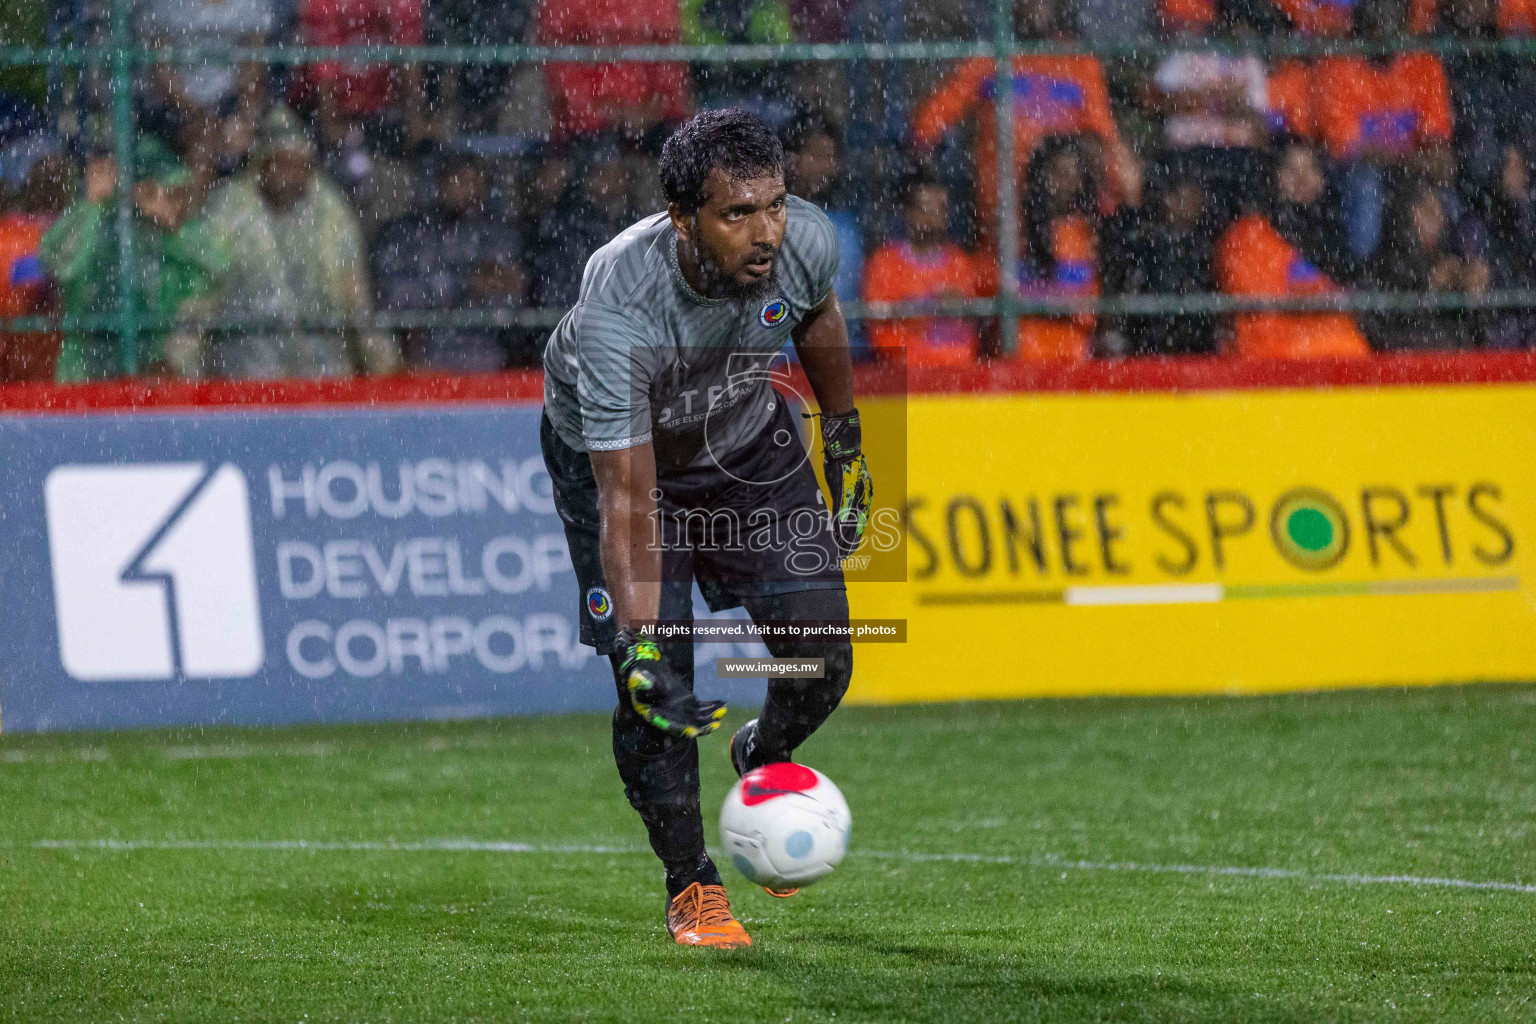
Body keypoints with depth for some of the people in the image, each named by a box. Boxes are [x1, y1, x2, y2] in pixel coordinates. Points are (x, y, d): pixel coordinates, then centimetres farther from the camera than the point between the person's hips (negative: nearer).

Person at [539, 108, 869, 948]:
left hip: (747, 439, 4)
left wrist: (846, 445, 12)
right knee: (656, 688, -13)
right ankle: (691, 885, 10)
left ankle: (764, 763, 29)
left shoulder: (805, 242, -28)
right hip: (613, 453, -4)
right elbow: (626, 500, -39)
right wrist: (640, 646, -45)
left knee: (820, 657, -6)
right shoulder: (614, 309, -41)